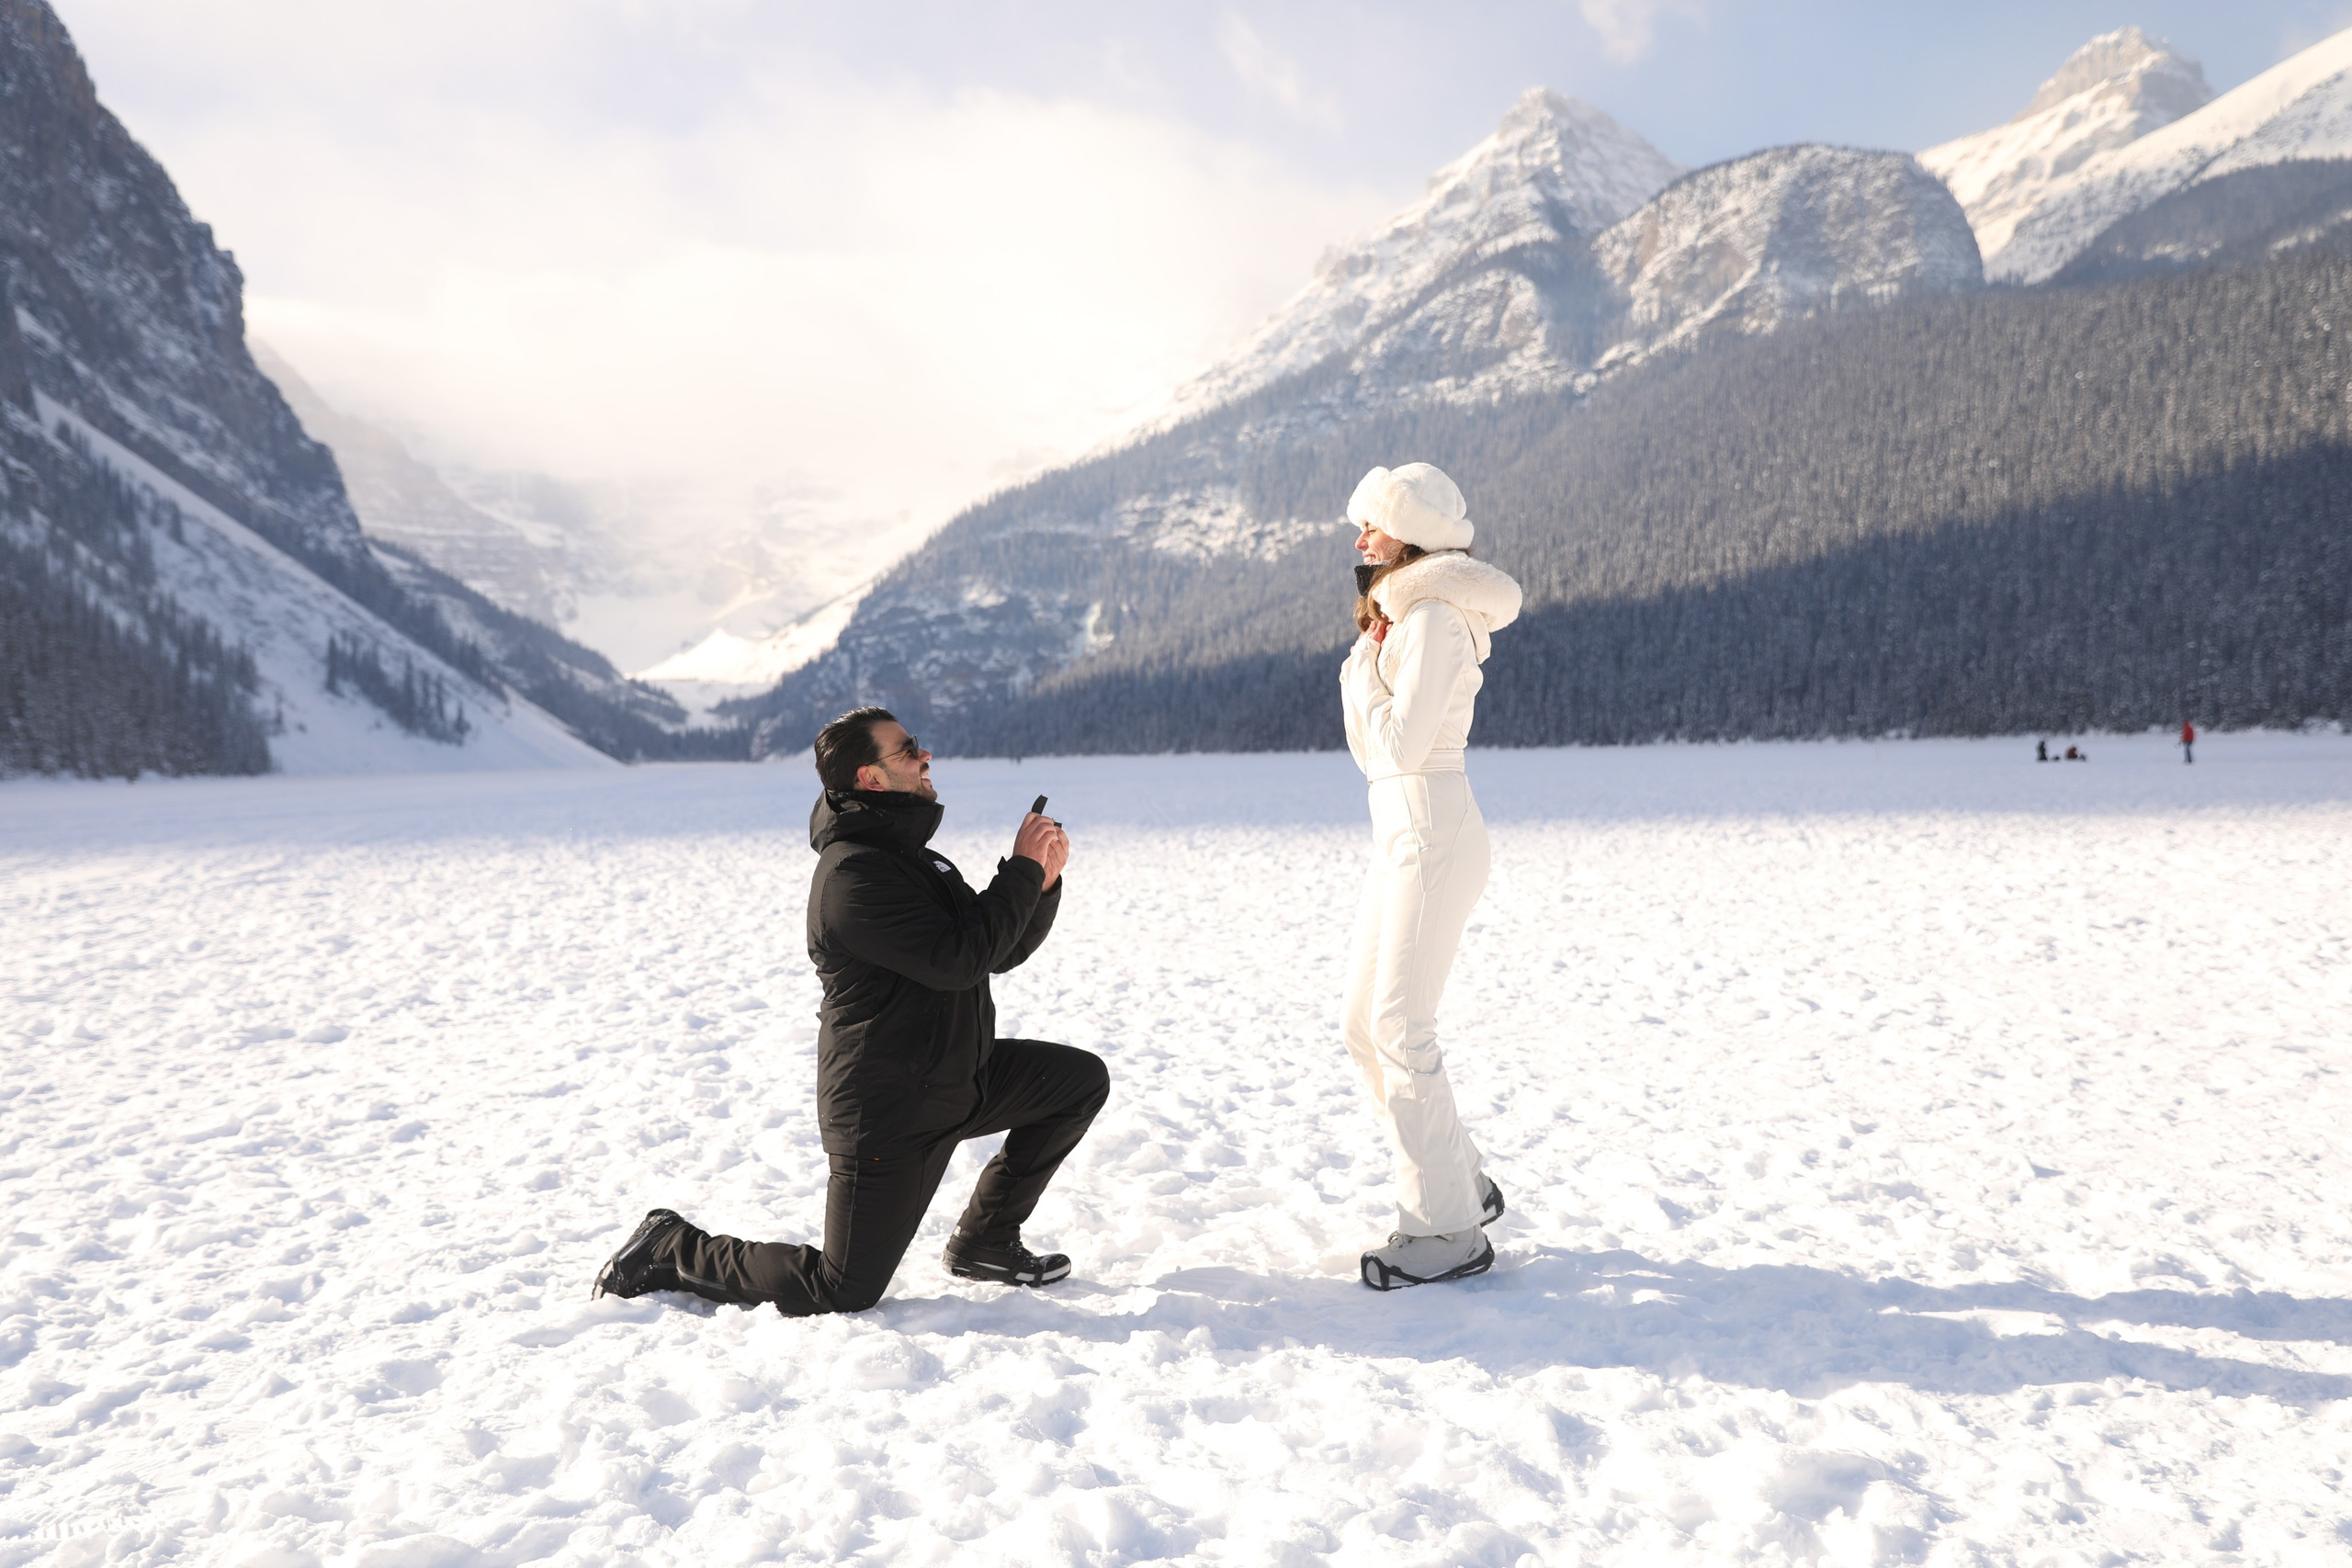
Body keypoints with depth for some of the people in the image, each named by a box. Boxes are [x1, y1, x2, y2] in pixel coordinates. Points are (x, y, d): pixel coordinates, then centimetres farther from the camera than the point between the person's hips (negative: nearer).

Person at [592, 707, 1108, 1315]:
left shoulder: (910, 856, 12)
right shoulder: (853, 872, -21)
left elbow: (1001, 951, 13)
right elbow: (956, 961, -28)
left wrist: (1042, 881, -5)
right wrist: (1022, 868, -20)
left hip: (954, 1081, 9)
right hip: (886, 1113, -9)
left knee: (1082, 1079, 6)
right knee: (844, 1294, -4)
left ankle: (983, 1242, 15)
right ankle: (672, 1251, 15)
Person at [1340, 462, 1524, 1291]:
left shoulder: (1435, 620, -13)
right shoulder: (1398, 617, 17)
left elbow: (1402, 742, -20)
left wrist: (1366, 668, -7)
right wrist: (1365, 656, 8)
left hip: (1432, 837, -10)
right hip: (1398, 836, 10)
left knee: (1399, 1031, -8)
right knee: (1364, 1026, 12)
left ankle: (1448, 1231, 2)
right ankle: (1463, 1182, 25)